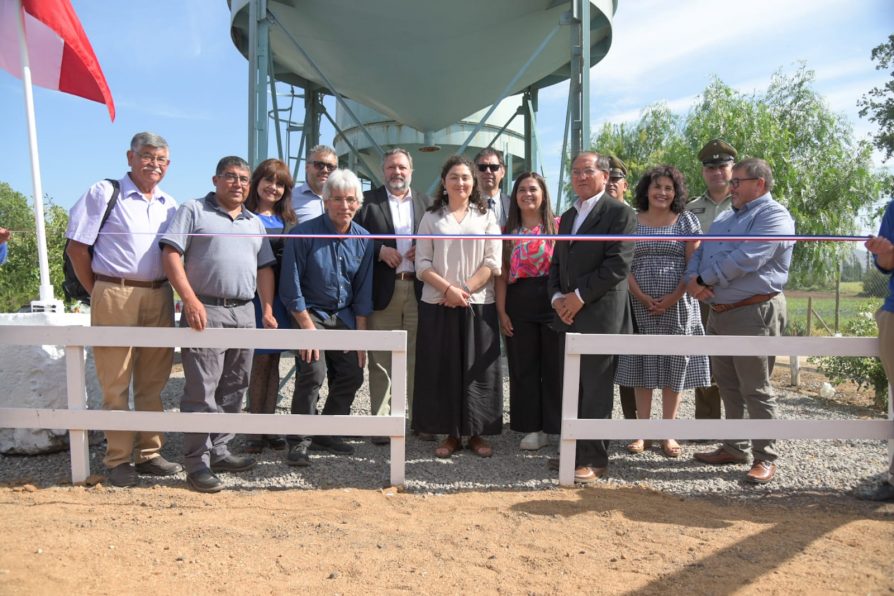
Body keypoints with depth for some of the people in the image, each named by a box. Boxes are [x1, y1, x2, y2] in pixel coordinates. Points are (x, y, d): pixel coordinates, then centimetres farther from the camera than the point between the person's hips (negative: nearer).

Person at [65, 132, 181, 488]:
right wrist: (97, 292, -3)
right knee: (116, 383, 1)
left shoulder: (170, 205, 14)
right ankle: (118, 459, 12)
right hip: (115, 295, -5)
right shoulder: (104, 193, -1)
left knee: (153, 382, 9)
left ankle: (149, 454, 20)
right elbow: (77, 248, -2)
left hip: (159, 297, 5)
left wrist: (175, 291, 7)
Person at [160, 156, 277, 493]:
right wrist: (189, 299, -16)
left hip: (245, 313, 6)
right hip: (205, 311, -6)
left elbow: (264, 268, 19)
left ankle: (219, 451, 22)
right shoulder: (193, 211, 4)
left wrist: (268, 309, 7)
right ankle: (197, 462, 2)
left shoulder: (255, 224, 20)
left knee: (234, 388, 10)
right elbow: (171, 254, -6)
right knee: (201, 390, -5)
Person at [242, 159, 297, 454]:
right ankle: (255, 430, 9)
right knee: (258, 361, -2)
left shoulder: (287, 220, 14)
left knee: (272, 362, 8)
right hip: (252, 295, -4)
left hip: (279, 297, 4)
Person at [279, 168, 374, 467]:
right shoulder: (303, 234, -14)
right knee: (314, 372, -21)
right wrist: (308, 328, -16)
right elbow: (291, 286, -13)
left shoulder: (363, 239, 0)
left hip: (344, 317, 5)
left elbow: (363, 291, 4)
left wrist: (360, 335, 1)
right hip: (309, 314, -5)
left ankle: (326, 434, 22)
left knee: (352, 375, 2)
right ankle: (299, 441, -3)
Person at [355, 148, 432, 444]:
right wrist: (380, 250, -13)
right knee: (381, 360, 3)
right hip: (383, 290, -2)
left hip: (419, 289, 2)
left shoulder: (426, 202, 13)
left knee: (418, 357, 7)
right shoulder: (368, 200, 6)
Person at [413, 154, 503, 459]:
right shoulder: (431, 218, 8)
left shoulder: (486, 217, 8)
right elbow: (422, 263, 1)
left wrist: (465, 290, -11)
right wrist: (449, 289, -13)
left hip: (478, 304, 0)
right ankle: (450, 433, 14)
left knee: (477, 369, 3)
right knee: (442, 369, 3)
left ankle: (477, 433, 15)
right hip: (438, 304, 0)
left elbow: (493, 262, 0)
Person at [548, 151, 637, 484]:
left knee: (596, 391, -1)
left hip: (600, 316, -7)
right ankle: (572, 451, 23)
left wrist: (580, 296, -14)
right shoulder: (567, 217, 20)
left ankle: (593, 460, 8)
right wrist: (557, 297, 1)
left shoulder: (619, 213, -4)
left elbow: (619, 264, -14)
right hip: (568, 316, 7)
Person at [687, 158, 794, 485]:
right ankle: (734, 447, 27)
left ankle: (765, 457, 10)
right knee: (728, 385, 15)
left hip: (754, 312, -8)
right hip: (719, 311, 8)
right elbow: (701, 251, 12)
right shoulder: (725, 217, 19)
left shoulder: (774, 216, -9)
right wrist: (693, 279, -9)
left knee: (756, 390, -1)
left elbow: (745, 259, -22)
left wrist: (703, 280, -13)